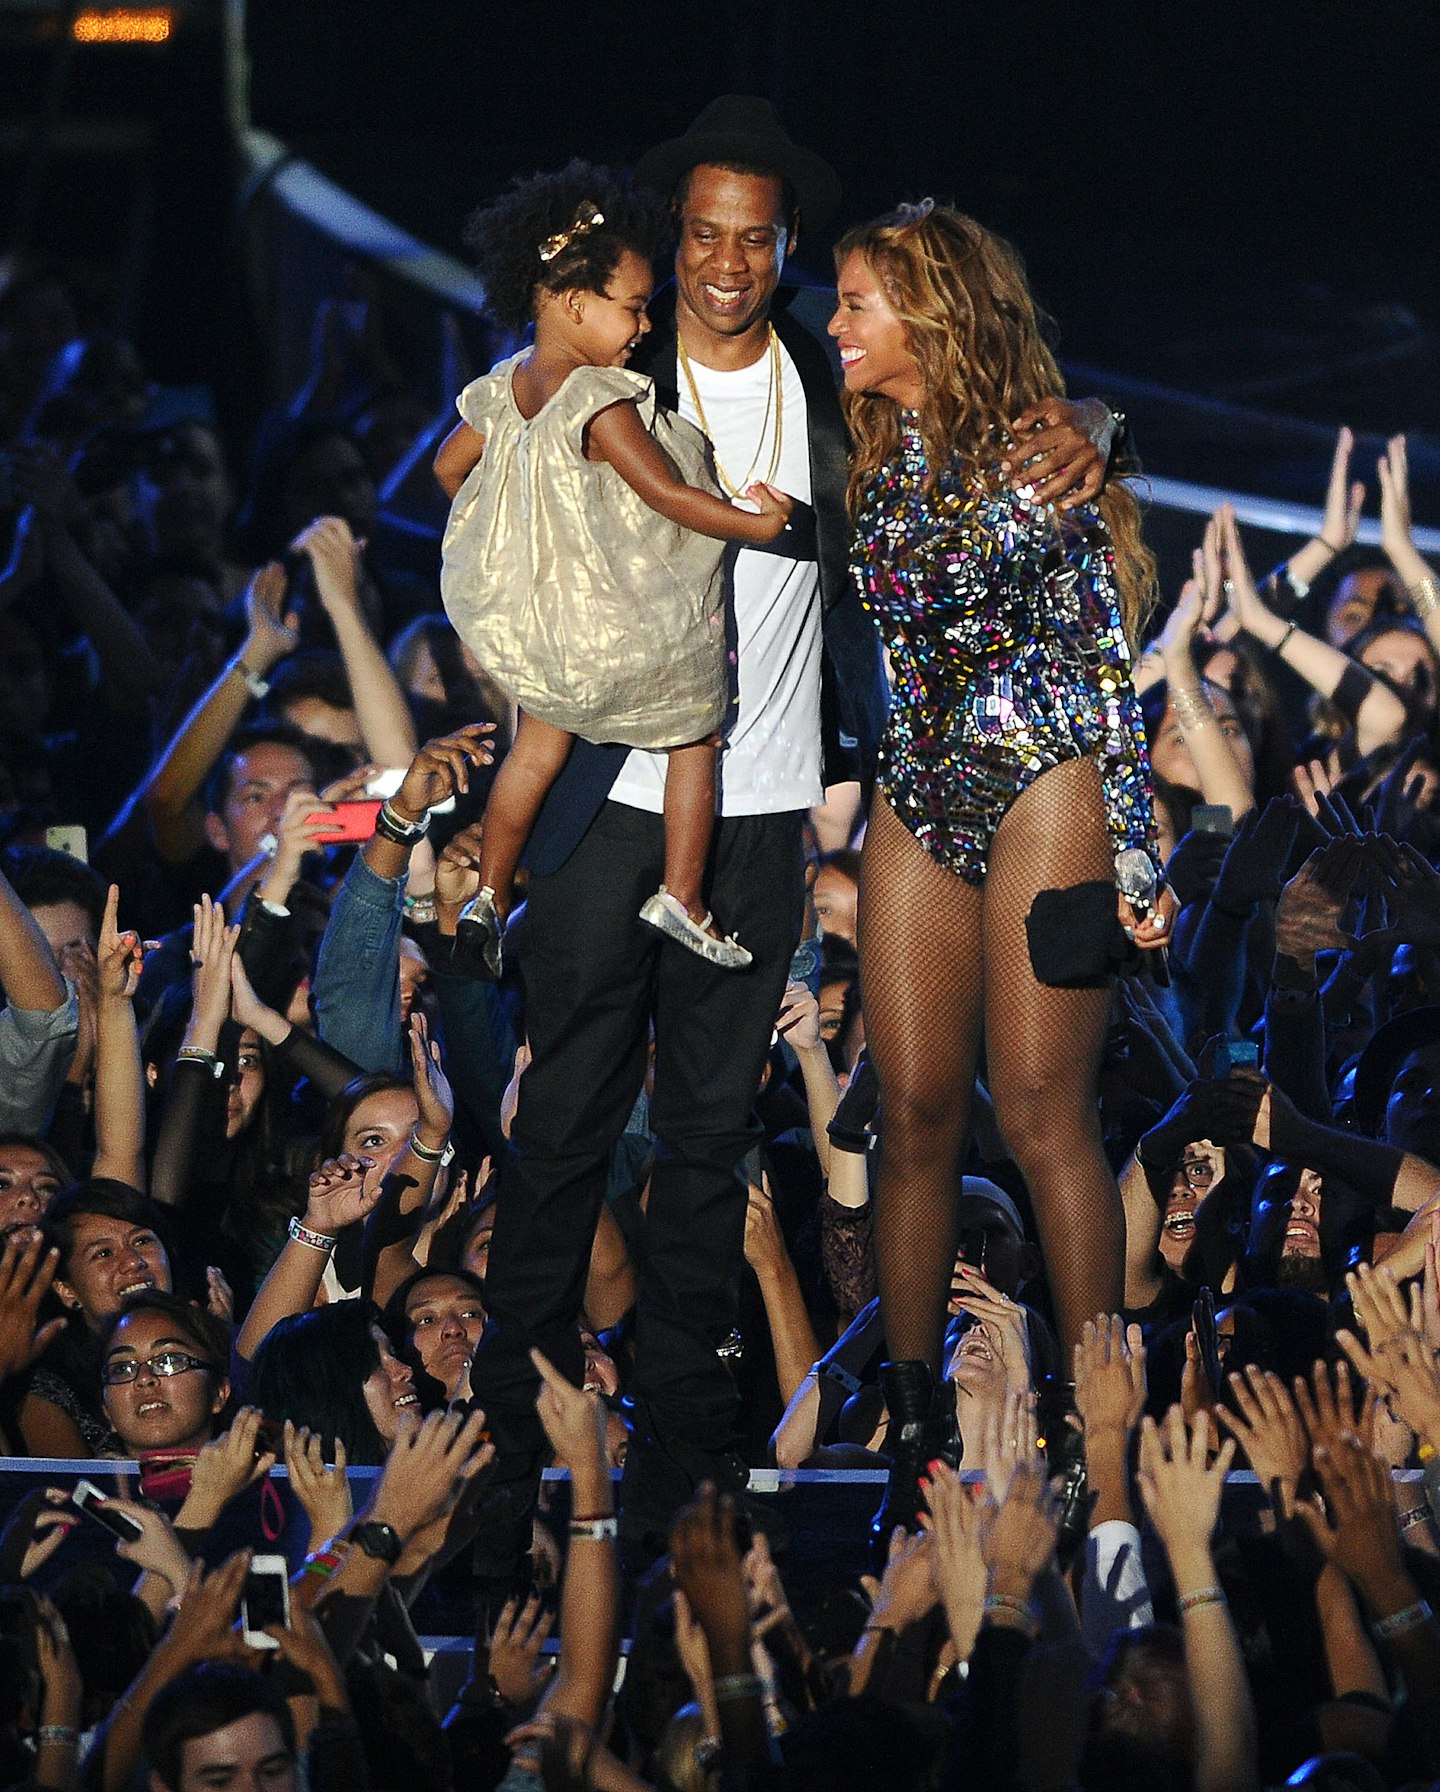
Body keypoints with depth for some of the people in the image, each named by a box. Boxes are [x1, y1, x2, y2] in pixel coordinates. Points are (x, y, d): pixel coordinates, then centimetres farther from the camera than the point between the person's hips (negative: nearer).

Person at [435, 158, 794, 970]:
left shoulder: (504, 387, -3)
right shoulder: (603, 403, -27)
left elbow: (452, 465, 11)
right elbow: (669, 495, -25)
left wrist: (512, 534, 27)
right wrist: (758, 524, -13)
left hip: (534, 624, 7)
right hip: (626, 633, -7)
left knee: (540, 743, 25)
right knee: (696, 738, 14)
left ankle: (491, 895, 28)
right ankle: (683, 900, 16)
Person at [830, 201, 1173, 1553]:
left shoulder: (1037, 454, -3)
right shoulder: (870, 468, 13)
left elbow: (1108, 661, -3)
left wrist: (1133, 846, -7)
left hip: (1042, 785, -5)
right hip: (915, 805, 5)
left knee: (1042, 1112, -10)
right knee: (916, 1117, 1)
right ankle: (913, 1427, 5)